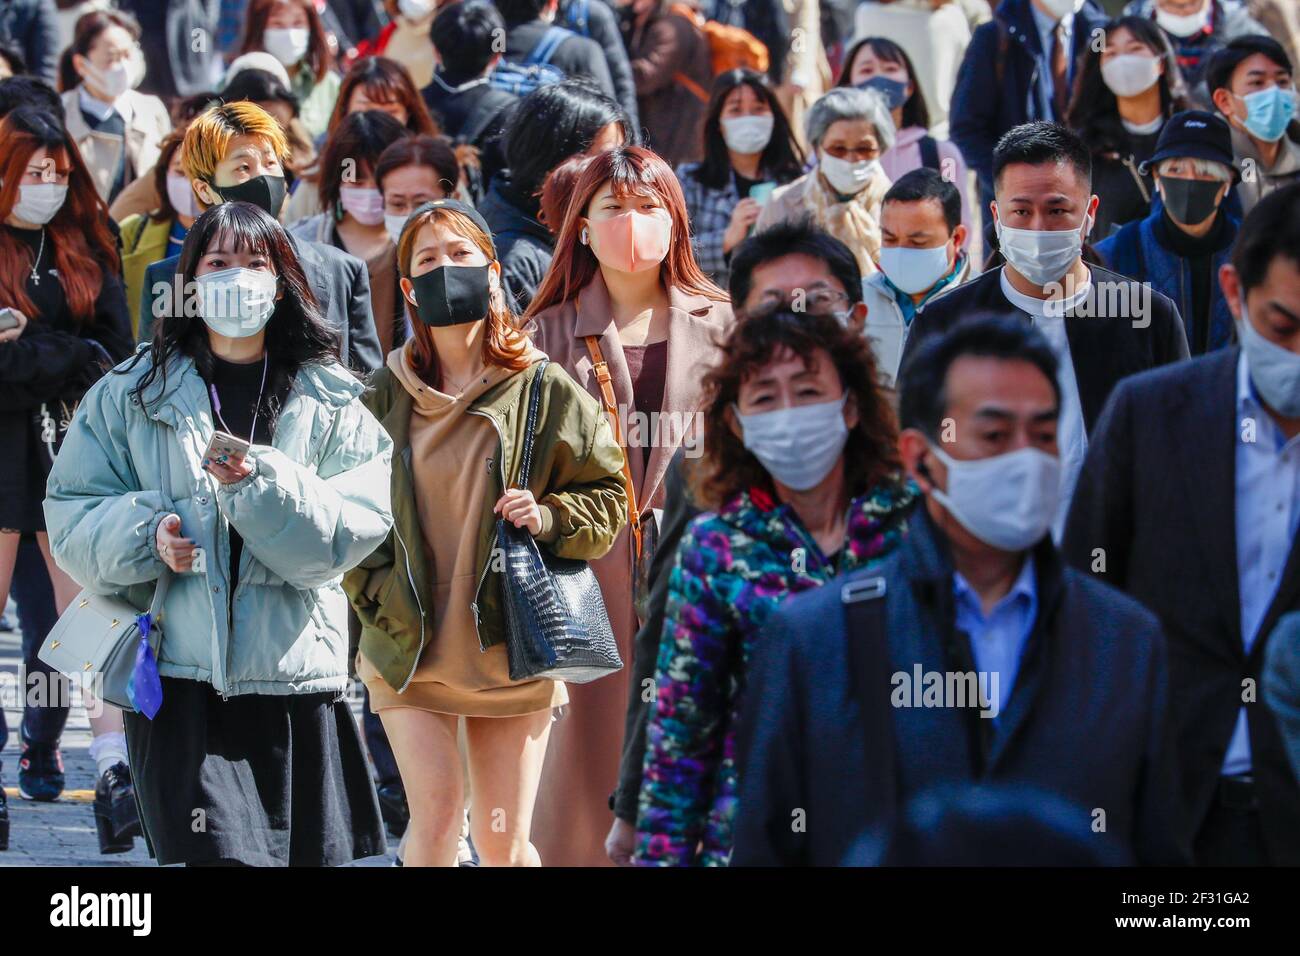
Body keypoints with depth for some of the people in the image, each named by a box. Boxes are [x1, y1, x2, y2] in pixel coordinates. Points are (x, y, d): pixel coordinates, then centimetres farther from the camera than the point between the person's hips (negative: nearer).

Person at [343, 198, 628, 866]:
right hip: (409, 648, 1)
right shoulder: (386, 394, 3)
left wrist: (549, 517, -14)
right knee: (436, 815, -14)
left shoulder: (544, 389, -1)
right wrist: (377, 596, -4)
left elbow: (608, 497, 5)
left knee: (503, 843, 3)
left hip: (509, 648, 0)